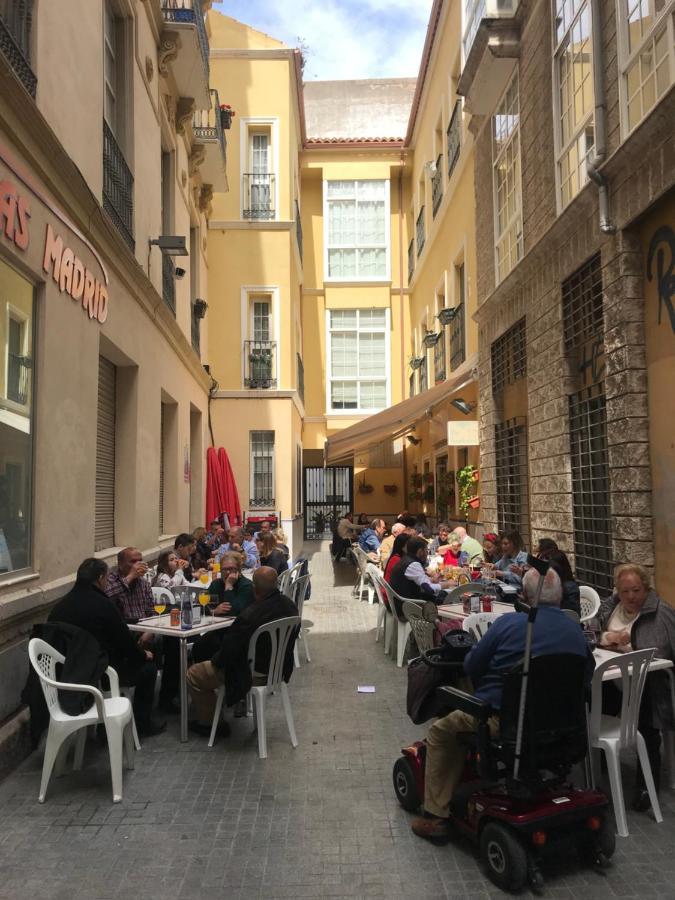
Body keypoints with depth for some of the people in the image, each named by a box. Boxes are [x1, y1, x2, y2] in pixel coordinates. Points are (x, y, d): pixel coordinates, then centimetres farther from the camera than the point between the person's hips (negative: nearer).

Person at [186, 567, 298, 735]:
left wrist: (216, 660, 2)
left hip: (255, 673, -8)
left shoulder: (249, 616, -35)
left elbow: (229, 651, -22)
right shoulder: (290, 605, -11)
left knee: (194, 674, 9)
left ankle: (208, 723, 21)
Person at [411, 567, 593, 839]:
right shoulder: (578, 632, 0)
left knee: (440, 732, 20)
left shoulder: (509, 622, -12)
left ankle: (436, 816, 21)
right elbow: (587, 676, 12)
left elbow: (471, 666, -5)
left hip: (501, 721, -5)